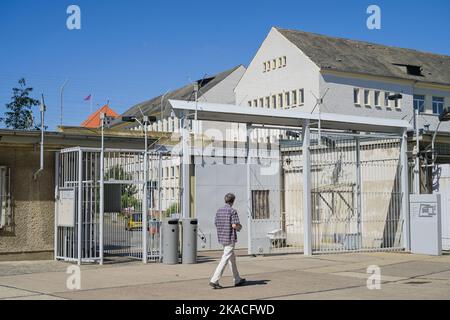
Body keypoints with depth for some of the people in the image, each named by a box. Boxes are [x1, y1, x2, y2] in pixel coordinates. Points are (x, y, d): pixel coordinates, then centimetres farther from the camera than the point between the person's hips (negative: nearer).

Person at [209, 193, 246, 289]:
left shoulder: (219, 211, 8)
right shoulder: (232, 211, -13)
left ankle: (237, 280, 25)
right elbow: (235, 225, -21)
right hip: (230, 238, -8)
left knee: (232, 259, 17)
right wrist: (239, 227, 2)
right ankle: (214, 280, -12)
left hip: (222, 238, 8)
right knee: (225, 260, -7)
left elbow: (216, 224, 12)